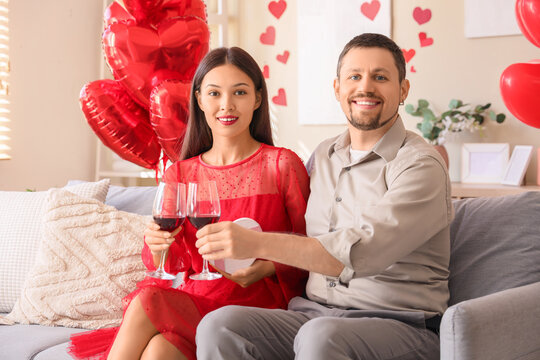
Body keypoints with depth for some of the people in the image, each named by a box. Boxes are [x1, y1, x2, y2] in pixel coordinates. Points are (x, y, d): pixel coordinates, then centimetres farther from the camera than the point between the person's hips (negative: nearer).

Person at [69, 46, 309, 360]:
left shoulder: (282, 164, 1)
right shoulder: (179, 175, 12)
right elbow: (175, 264, 15)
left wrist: (268, 268, -15)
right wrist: (157, 248, -8)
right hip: (196, 297, 4)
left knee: (153, 327, -30)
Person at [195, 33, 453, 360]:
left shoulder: (422, 165, -7)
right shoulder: (322, 156, 15)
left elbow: (363, 252, -21)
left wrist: (258, 244, -26)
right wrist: (260, 266, 7)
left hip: (399, 324, -5)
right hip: (312, 313, 5)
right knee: (219, 325, -21)